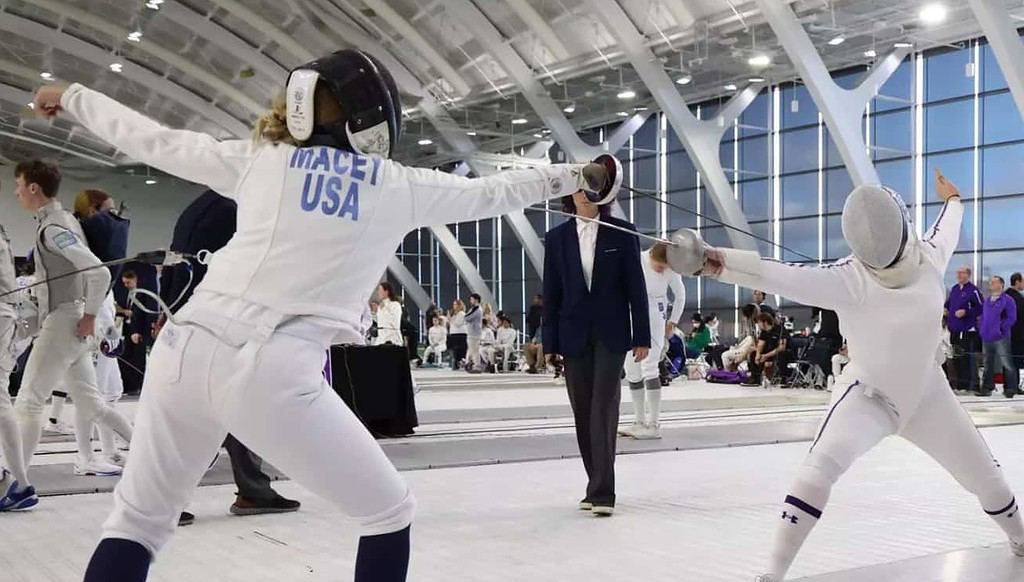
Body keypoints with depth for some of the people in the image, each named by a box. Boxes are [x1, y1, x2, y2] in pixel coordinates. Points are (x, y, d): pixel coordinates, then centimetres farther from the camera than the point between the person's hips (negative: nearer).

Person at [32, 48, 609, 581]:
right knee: (390, 514, 16)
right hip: (272, 374, -3)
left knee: (139, 523, 20)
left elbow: (154, 141, 23)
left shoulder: (262, 158, 14)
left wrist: (70, 96, 39)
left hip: (185, 352, 4)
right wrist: (577, 176, 38)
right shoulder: (399, 185, 10)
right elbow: (492, 192, 22)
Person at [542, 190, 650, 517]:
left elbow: (635, 286, 1)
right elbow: (551, 293, 6)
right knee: (583, 413, 6)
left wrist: (642, 337, -3)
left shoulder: (621, 233, 0)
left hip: (611, 334, -3)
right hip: (574, 335, 3)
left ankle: (602, 491, -7)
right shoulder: (557, 238, 6)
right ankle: (598, 486, 17)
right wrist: (550, 343, 3)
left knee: (604, 408, -9)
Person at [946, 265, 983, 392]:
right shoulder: (954, 289, 14)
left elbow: (981, 308, -9)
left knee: (968, 357, -8)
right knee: (956, 357, 10)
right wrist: (945, 309, 8)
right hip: (954, 329, 8)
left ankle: (973, 385, -4)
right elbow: (948, 303, 28)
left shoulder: (973, 290, -8)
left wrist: (966, 312, -15)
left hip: (968, 330, -7)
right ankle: (960, 383, 18)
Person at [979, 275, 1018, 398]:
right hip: (986, 338, 7)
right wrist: (981, 328, 9)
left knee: (1007, 364, -7)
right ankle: (987, 388, 17)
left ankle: (1011, 388, -1)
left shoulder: (1007, 300, -4)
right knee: (988, 364, 12)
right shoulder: (987, 301, 17)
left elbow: (1011, 318, -9)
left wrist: (1000, 328, -12)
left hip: (1000, 338, -7)